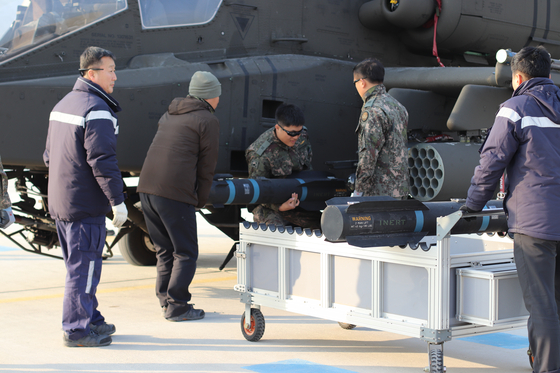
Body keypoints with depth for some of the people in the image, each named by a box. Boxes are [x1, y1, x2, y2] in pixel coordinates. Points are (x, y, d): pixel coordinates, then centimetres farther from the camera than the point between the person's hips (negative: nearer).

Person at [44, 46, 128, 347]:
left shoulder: (62, 105, 14)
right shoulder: (97, 110, -17)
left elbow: (49, 155, 19)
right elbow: (102, 161, -22)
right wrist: (118, 201, -18)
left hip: (60, 203, 10)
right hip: (85, 205, -10)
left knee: (78, 265, 17)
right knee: (84, 268, -2)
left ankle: (91, 319, 27)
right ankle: (76, 329, 4)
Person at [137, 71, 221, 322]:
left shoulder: (169, 115, 24)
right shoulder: (208, 120, 2)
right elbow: (207, 166, 0)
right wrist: (200, 201, 10)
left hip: (147, 188, 7)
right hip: (175, 192, -7)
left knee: (165, 251, 16)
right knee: (185, 253, 3)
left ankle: (166, 301, 18)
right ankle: (176, 306, 2)